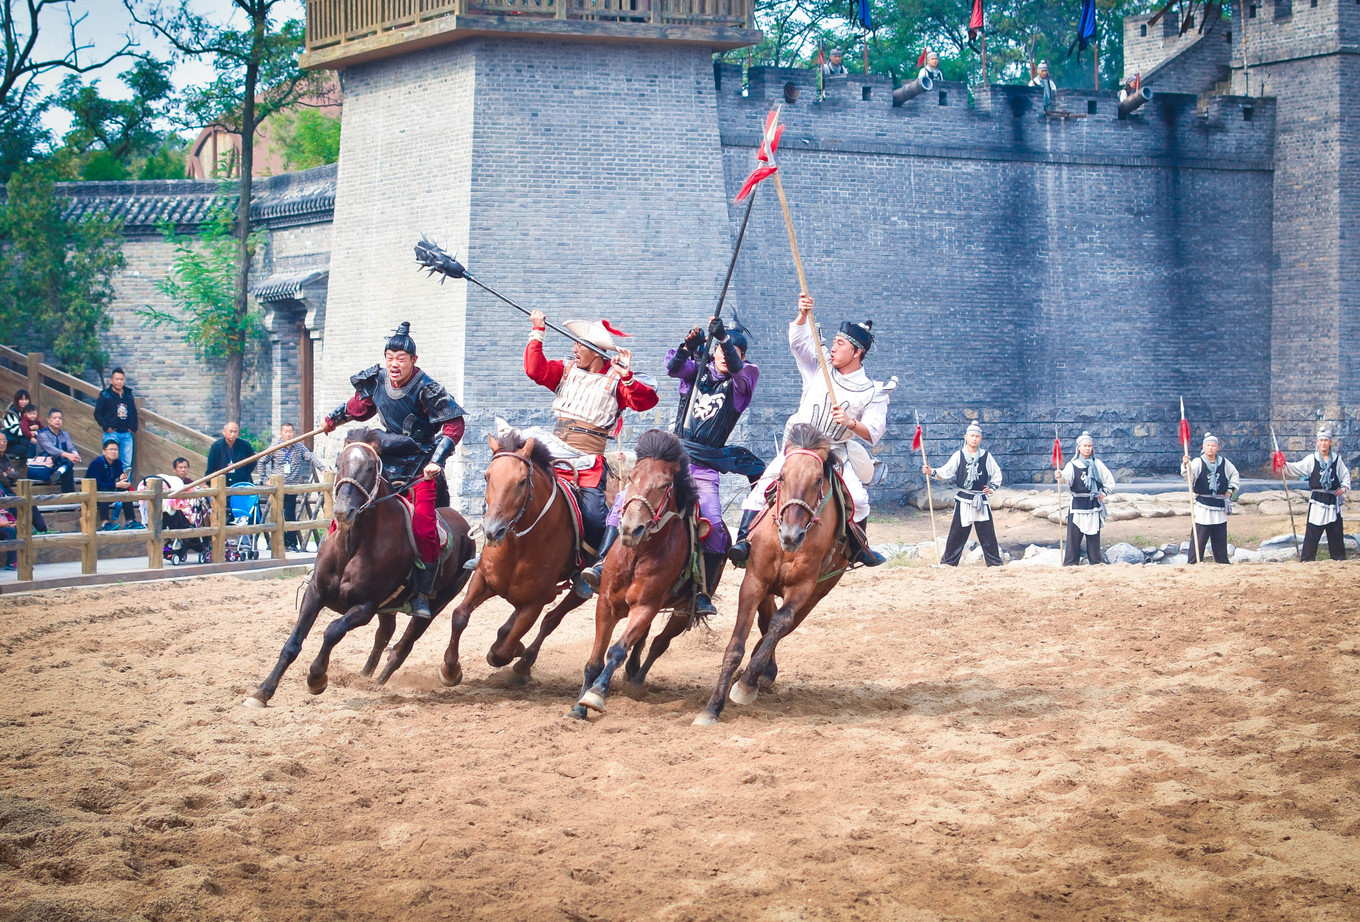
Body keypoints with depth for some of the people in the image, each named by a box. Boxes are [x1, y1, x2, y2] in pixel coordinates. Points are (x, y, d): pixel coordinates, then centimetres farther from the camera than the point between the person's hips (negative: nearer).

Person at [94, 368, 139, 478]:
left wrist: (133, 427, 9)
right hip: (112, 433, -4)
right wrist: (106, 427, -10)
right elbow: (97, 413, -1)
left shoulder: (128, 395, 14)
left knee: (127, 464, 2)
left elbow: (134, 413, 22)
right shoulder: (105, 395, 0)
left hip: (126, 434, 4)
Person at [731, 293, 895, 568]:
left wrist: (851, 423, -30)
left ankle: (858, 548, 9)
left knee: (858, 498, -17)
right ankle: (744, 540, -23)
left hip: (836, 452, -1)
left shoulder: (872, 392, -3)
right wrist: (803, 315, -28)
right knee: (765, 483, -20)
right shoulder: (820, 368, 4)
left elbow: (874, 434, -11)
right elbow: (798, 339, -9)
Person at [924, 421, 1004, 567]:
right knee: (957, 533, -1)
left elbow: (997, 474, 13)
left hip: (982, 500, 1)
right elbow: (946, 472, -3)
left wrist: (992, 487, 1)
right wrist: (932, 472, -18)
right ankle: (948, 563, 5)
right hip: (964, 500, -1)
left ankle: (995, 563, 9)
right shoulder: (958, 456, 0)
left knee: (988, 533, 2)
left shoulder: (986, 456, 3)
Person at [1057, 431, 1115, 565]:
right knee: (1074, 533, -6)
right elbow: (1066, 478, -20)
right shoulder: (1073, 465, 0)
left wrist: (1104, 492, 4)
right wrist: (1060, 476, -41)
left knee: (1094, 534, 5)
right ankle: (1070, 562, -4)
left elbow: (1110, 480, 16)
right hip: (1078, 503, -2)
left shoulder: (1097, 464, 8)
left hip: (1094, 504, 2)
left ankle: (1096, 561, 10)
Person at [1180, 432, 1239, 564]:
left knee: (1220, 540, 13)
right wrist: (1185, 465, -46)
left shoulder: (1224, 463, 7)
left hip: (1220, 508, 4)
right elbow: (1189, 474, -25)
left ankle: (1223, 563, 22)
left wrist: (1230, 490, 13)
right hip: (1203, 507, -4)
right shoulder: (1198, 462, -6)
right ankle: (1193, 564, -5)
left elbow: (1234, 474, 25)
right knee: (1198, 540, -7)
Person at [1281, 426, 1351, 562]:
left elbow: (1346, 475, 19)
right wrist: (1285, 465, -26)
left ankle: (1339, 557, 20)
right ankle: (1307, 558, -3)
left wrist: (1344, 487, 2)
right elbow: (1296, 468, -9)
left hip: (1333, 499, 2)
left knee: (1336, 531, 8)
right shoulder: (1311, 460, 1)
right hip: (1317, 500, -2)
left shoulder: (1337, 460, 7)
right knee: (1312, 531, -7)